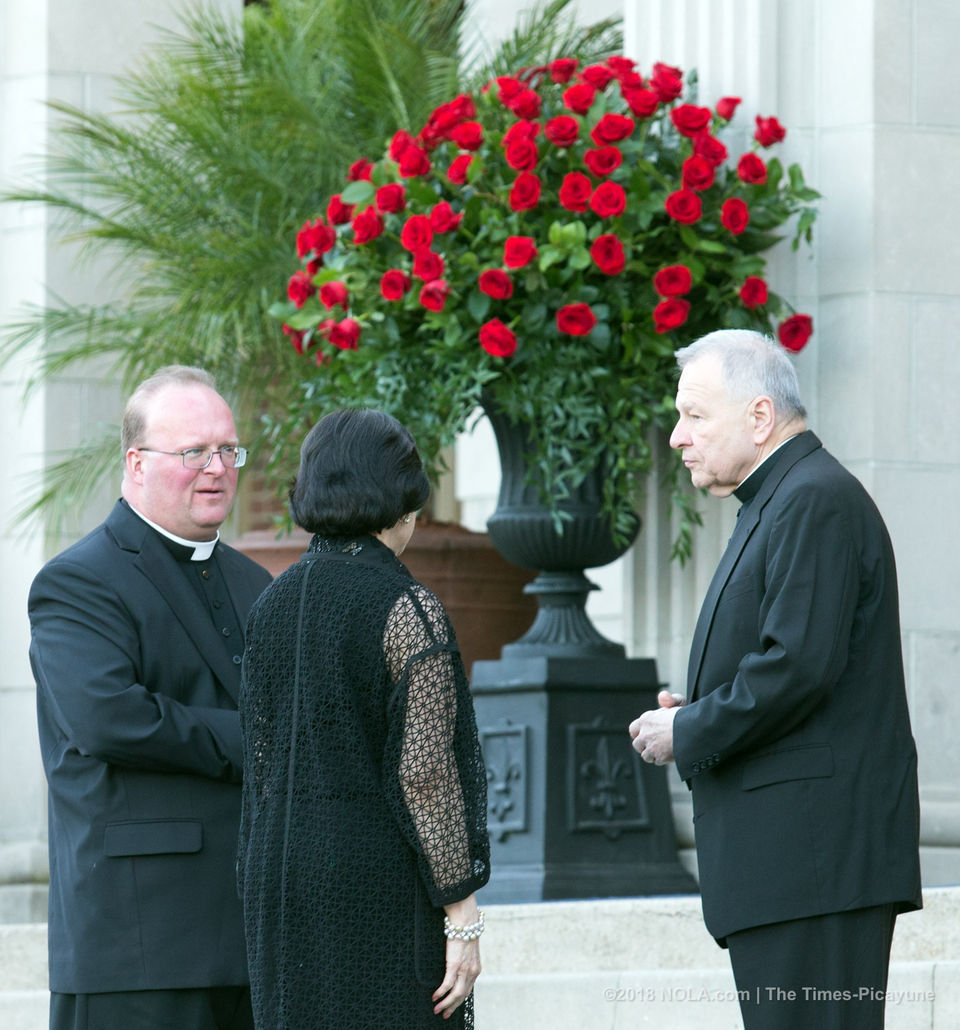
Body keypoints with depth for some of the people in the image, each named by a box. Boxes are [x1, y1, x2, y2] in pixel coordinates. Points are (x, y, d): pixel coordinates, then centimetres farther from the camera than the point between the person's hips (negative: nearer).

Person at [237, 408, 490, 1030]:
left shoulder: (273, 604, 9)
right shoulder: (405, 610, -11)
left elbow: (259, 767, 12)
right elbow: (425, 773, -14)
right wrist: (462, 916, -10)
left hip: (283, 882, 7)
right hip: (382, 882, -7)